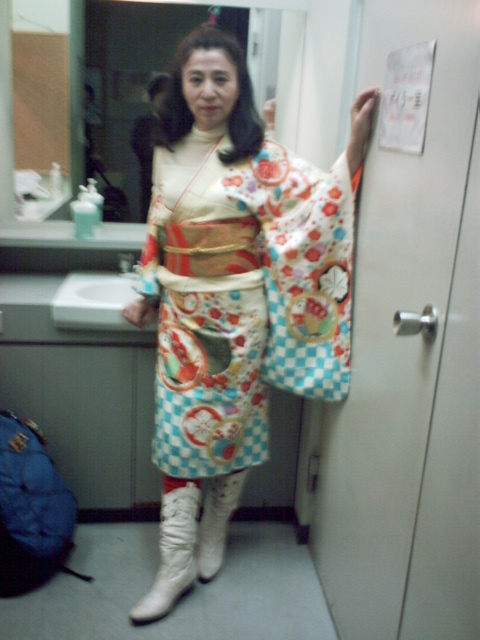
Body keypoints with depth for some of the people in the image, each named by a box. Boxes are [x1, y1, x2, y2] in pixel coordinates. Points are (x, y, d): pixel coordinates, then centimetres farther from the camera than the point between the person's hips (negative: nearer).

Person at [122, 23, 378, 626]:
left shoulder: (260, 157, -7)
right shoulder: (167, 151, 7)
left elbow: (321, 202, -13)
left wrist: (357, 138, -25)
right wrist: (146, 293, 14)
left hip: (237, 314, -3)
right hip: (180, 313, 4)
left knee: (229, 423, 9)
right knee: (178, 428, 4)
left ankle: (213, 535, 33)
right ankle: (176, 564, 17)